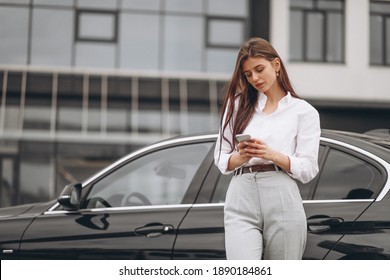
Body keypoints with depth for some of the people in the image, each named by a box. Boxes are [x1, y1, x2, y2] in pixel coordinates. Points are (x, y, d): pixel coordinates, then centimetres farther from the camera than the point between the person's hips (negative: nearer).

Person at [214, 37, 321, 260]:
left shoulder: (304, 111, 10)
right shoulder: (238, 104, 18)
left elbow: (308, 170, 2)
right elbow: (220, 159, 14)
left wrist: (272, 154, -14)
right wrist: (240, 157, -8)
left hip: (282, 200, -1)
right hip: (241, 201, 1)